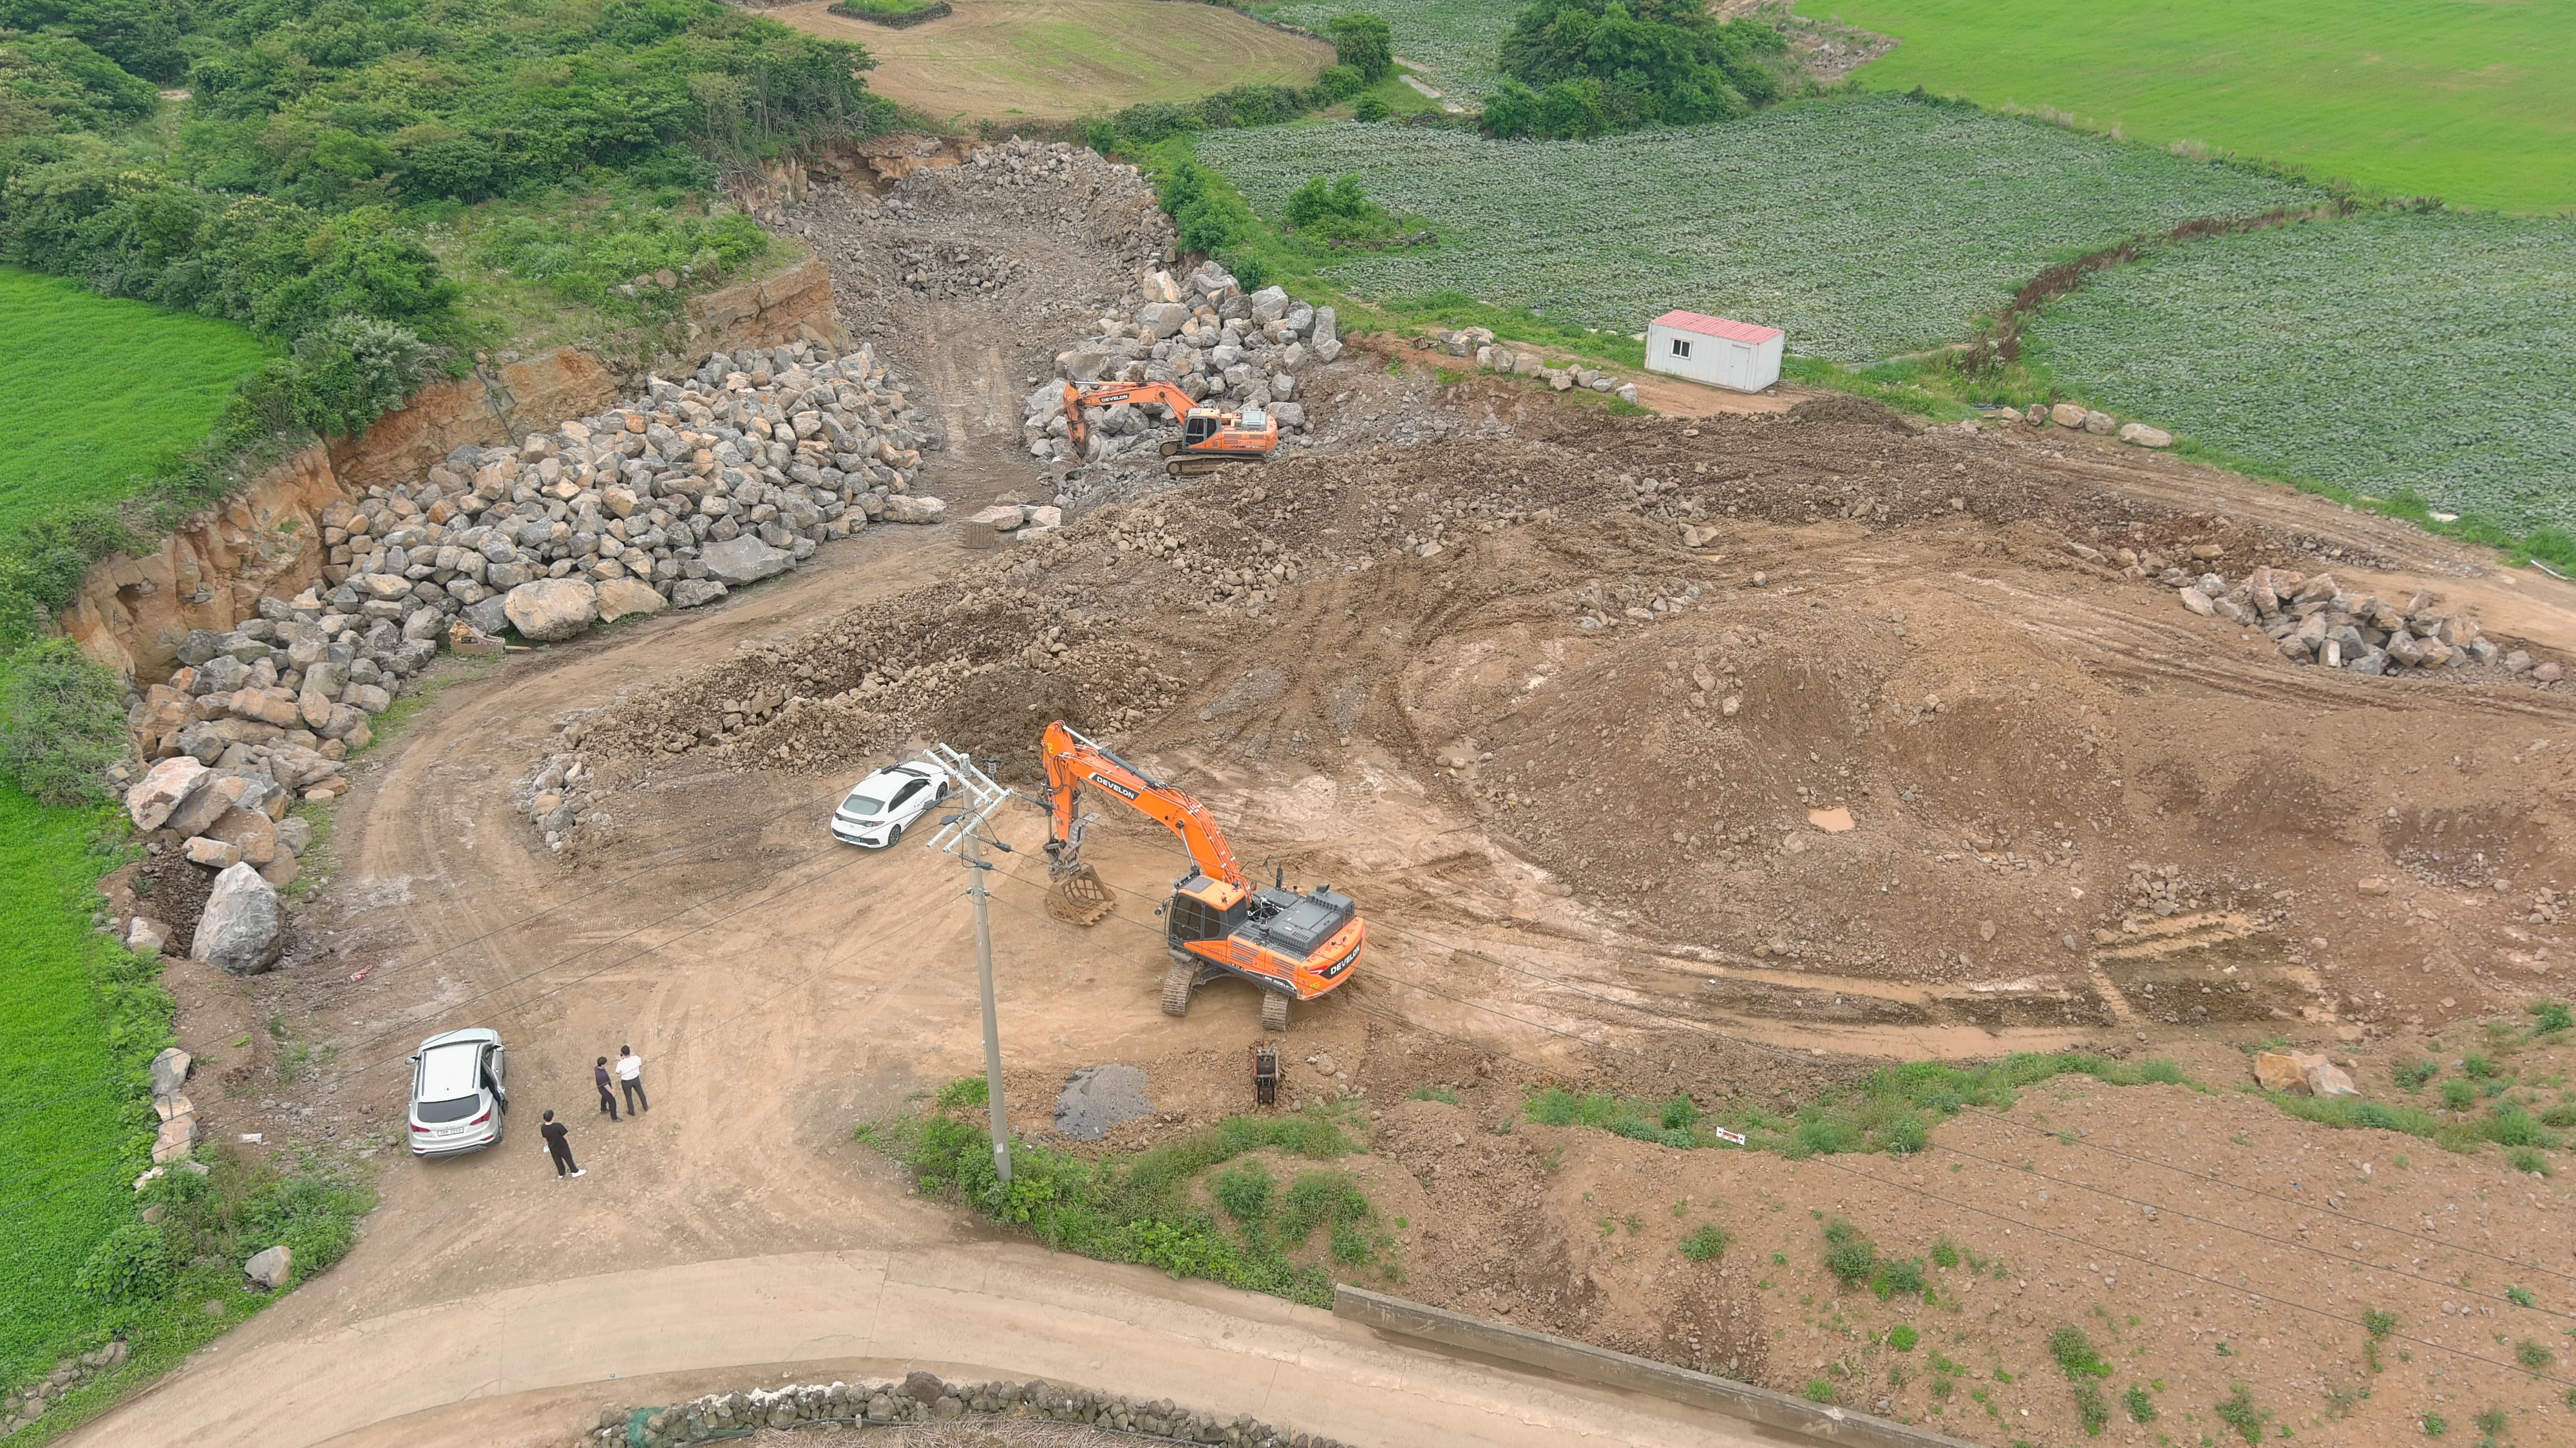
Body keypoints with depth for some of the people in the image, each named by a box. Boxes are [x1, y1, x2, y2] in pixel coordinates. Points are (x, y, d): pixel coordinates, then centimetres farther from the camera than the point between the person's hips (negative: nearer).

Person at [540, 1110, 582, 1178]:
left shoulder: (543, 1128, -21)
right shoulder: (558, 1126, -35)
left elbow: (545, 1137, -2)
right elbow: (564, 1135, -21)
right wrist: (568, 1141, -1)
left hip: (552, 1146, 4)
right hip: (562, 1146, -4)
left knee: (557, 1160, 26)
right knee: (568, 1158, 18)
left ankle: (561, 1173, 46)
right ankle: (575, 1172, 35)